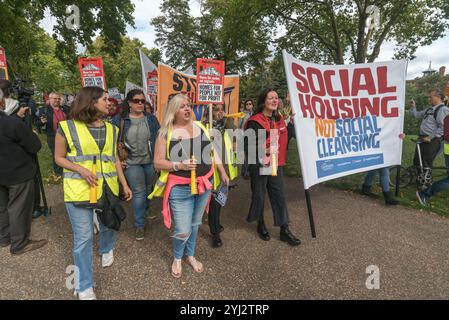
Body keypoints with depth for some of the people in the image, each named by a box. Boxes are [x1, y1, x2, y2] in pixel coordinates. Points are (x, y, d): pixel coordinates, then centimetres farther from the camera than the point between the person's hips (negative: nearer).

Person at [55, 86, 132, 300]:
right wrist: (81, 169, -18)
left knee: (109, 225, 20)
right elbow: (59, 158, -1)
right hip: (79, 190, -4)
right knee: (83, 238, 2)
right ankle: (85, 286, 20)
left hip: (108, 188, 5)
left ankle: (107, 250, 55)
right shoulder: (68, 128, -7)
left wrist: (125, 185, 10)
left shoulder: (111, 129, 7)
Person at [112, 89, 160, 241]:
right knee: (139, 192, -4)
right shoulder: (119, 120, -6)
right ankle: (139, 225, 12)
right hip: (131, 163, -3)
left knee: (148, 190, 17)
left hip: (150, 161, 3)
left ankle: (145, 212, 45)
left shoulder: (151, 119, 1)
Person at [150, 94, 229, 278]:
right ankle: (177, 258, 30)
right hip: (180, 188, -4)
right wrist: (179, 165, -22)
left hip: (204, 184, 4)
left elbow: (212, 151, 14)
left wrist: (223, 172, 14)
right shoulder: (166, 133, -7)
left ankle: (190, 255, 43)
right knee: (183, 231, -3)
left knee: (195, 224, 19)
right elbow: (158, 163, -8)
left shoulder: (200, 127, 5)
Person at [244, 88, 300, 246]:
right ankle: (261, 225, 30)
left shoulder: (279, 119, 9)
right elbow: (248, 146, -18)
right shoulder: (255, 122, -14)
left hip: (276, 165, 6)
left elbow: (284, 139, 23)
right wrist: (265, 150, -26)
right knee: (259, 196, 9)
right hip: (259, 165, -6)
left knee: (279, 196, 8)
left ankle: (284, 230, 17)